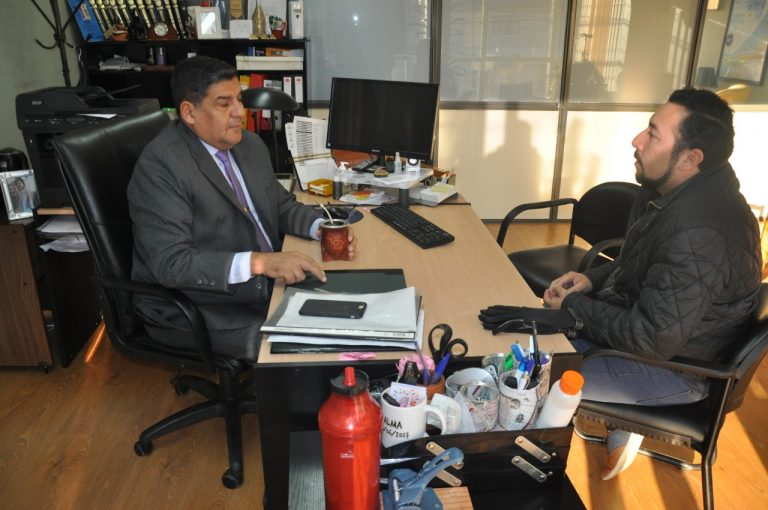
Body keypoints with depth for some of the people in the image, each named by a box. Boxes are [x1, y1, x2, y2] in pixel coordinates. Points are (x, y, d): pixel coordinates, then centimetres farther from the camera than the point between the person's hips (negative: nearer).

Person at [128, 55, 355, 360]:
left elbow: (283, 206, 16)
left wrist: (323, 227, -5)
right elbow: (171, 263, -23)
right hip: (196, 308, -7)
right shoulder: (160, 165, -17)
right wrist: (258, 262, -33)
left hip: (268, 285, 7)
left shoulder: (250, 145, 6)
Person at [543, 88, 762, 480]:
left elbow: (653, 340, -29)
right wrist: (593, 279, -3)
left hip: (673, 363, -9)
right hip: (638, 316, 9)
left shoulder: (700, 236, -34)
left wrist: (573, 306, -19)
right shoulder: (676, 189, -4)